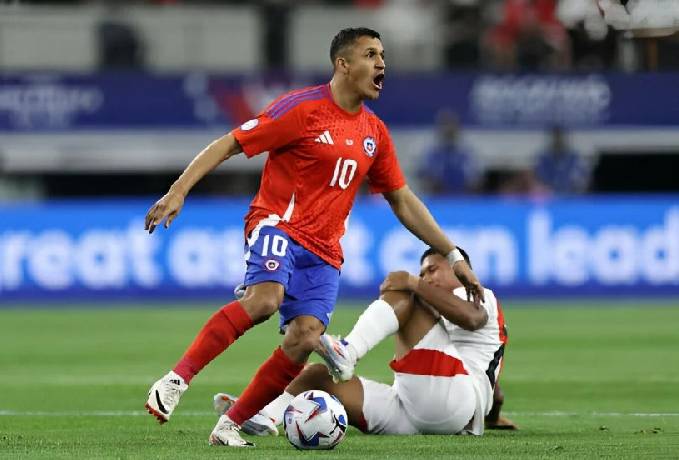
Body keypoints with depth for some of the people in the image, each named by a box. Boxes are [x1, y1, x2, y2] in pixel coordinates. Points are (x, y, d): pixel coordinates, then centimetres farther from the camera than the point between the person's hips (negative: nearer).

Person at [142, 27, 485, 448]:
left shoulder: (375, 133, 14)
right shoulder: (303, 109, -6)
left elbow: (403, 201, 23)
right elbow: (229, 144, -7)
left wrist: (453, 255, 21)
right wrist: (179, 190, -18)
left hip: (324, 253, 6)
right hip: (278, 224, -6)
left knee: (305, 339, -15)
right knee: (265, 298, -34)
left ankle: (231, 425, -5)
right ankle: (177, 378, -29)